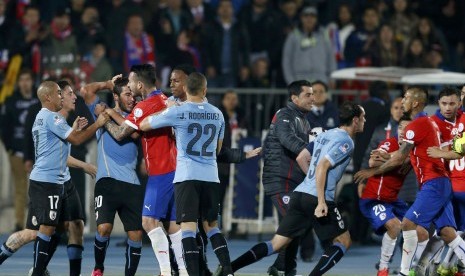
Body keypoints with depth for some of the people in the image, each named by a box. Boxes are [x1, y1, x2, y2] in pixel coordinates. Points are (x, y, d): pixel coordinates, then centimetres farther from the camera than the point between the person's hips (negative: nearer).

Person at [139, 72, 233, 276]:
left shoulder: (177, 112, -6)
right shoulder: (217, 114, 8)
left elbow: (143, 126, 2)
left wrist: (163, 111, 14)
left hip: (187, 176, -4)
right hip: (211, 176, 4)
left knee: (188, 226, -7)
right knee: (211, 225, 16)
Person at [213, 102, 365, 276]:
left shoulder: (326, 135, 19)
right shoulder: (346, 142, -6)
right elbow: (322, 167, -17)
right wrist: (321, 202, -22)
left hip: (299, 194, 8)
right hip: (318, 198, -8)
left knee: (276, 244, 5)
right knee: (343, 240, 8)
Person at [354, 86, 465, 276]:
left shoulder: (417, 125, -11)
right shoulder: (430, 123, 18)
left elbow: (399, 159, -10)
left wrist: (373, 171, -1)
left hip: (433, 183, -9)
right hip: (441, 183, 9)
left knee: (409, 223, -12)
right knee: (448, 233, 4)